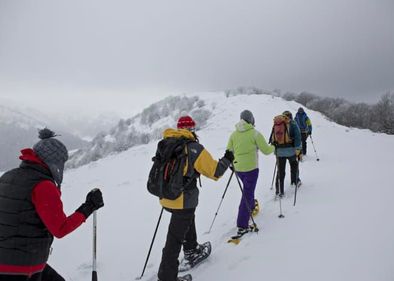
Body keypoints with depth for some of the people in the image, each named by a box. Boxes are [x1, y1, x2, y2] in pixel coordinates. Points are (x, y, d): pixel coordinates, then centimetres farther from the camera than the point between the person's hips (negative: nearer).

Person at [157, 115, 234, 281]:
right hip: (184, 200, -7)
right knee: (175, 238, 4)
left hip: (167, 197, 7)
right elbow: (214, 171, -12)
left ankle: (191, 251, 50)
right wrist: (227, 160, 5)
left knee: (188, 220, 30)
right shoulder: (194, 148, -18)